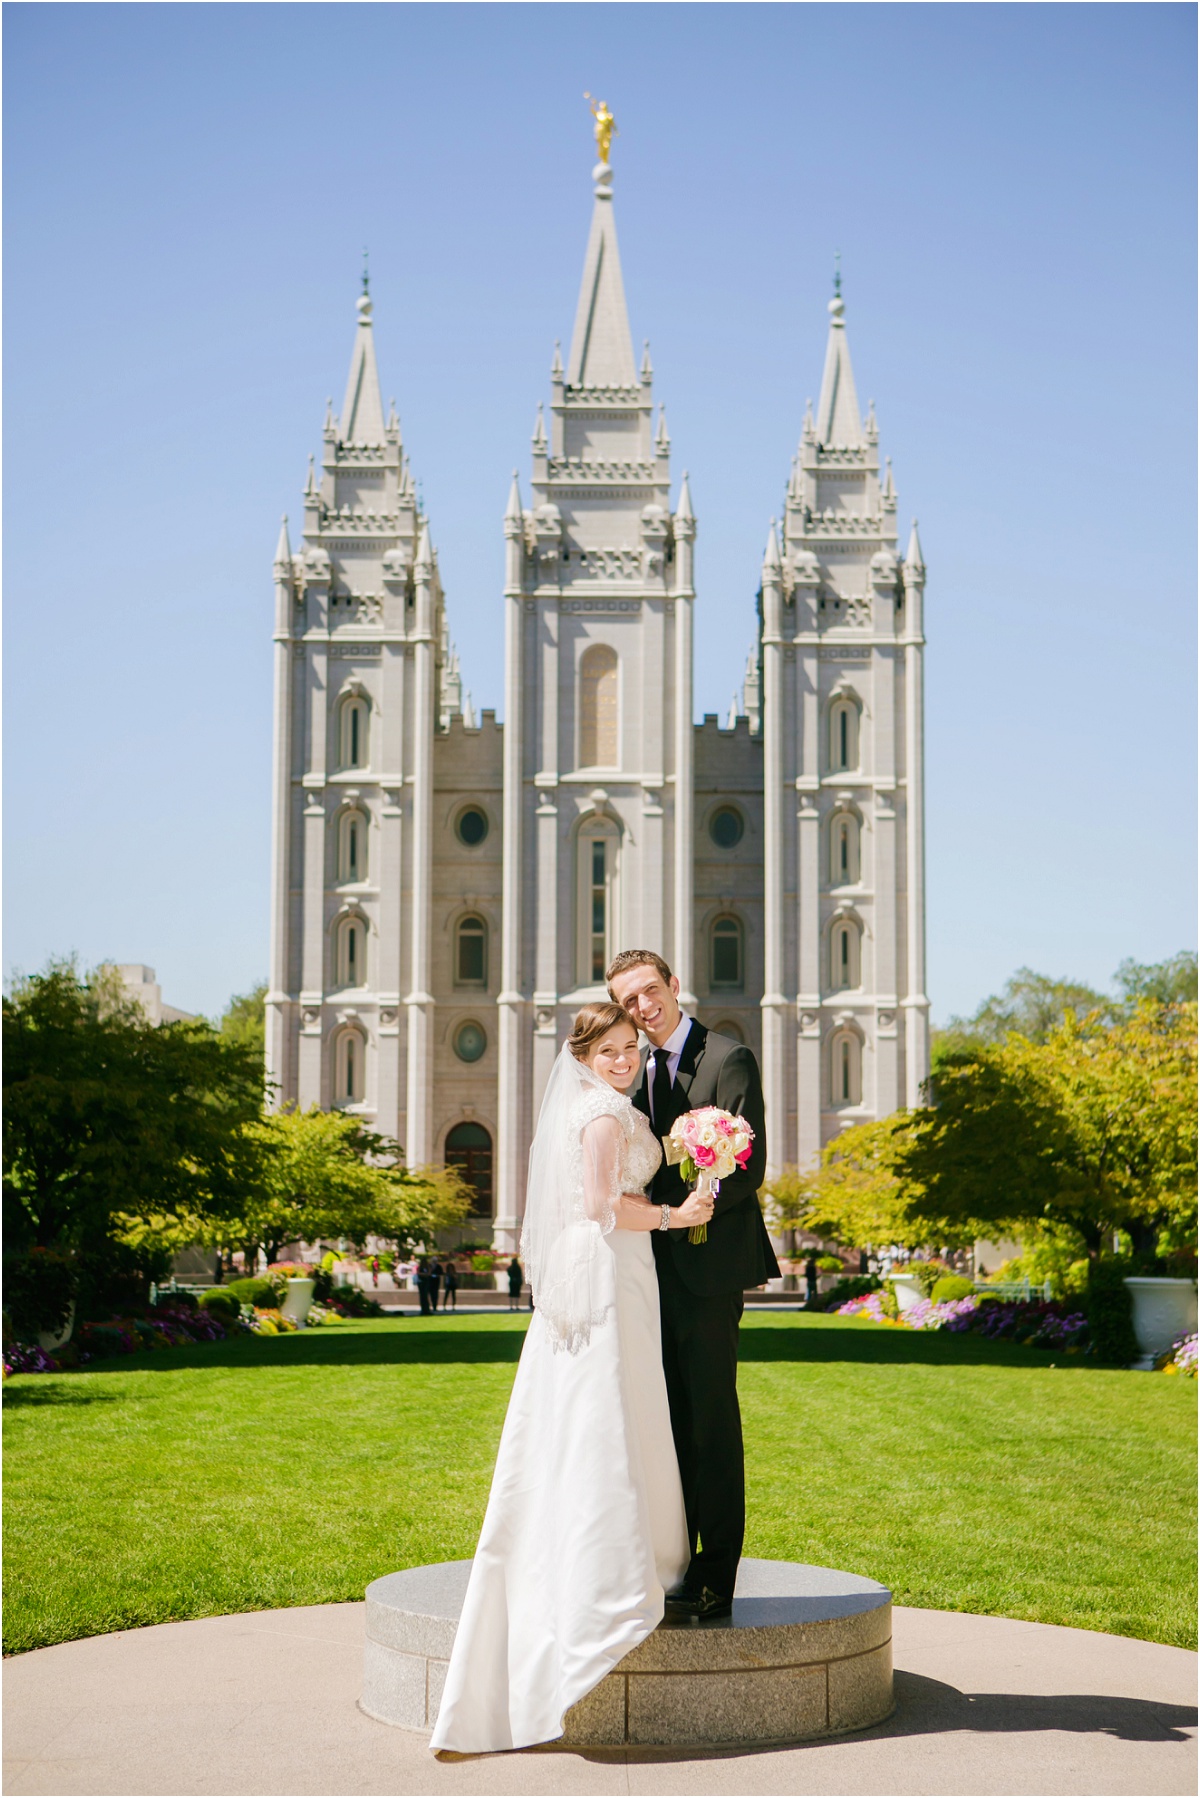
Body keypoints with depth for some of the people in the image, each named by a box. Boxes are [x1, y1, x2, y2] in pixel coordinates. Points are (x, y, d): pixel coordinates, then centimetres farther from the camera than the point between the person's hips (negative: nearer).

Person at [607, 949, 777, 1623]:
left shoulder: (728, 1059, -7)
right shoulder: (640, 1071, 16)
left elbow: (749, 1169, -14)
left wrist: (676, 1213, -17)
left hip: (710, 1264, -7)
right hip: (657, 1268, 7)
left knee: (713, 1422, -4)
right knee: (668, 1422, 10)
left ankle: (716, 1578, 1)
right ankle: (671, 1562, 17)